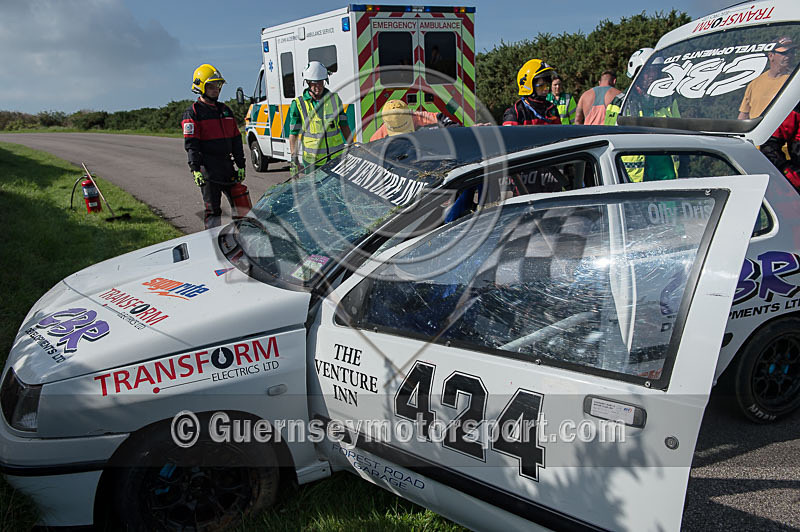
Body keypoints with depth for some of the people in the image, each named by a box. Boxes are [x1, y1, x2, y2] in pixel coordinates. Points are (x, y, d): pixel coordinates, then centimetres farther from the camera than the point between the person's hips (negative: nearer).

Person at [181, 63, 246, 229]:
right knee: (213, 209, -3)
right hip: (208, 168, -6)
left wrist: (241, 165, 13)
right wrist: (195, 169, -19)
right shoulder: (193, 113, -2)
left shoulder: (225, 110, 16)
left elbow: (236, 139, 18)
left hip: (227, 165, 6)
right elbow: (191, 144, -9)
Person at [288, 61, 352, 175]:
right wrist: (294, 159, -6)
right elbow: (293, 134, -1)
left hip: (337, 157, 2)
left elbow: (344, 126, 13)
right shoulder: (298, 104, -3)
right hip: (313, 161, -2)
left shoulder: (334, 98, 6)